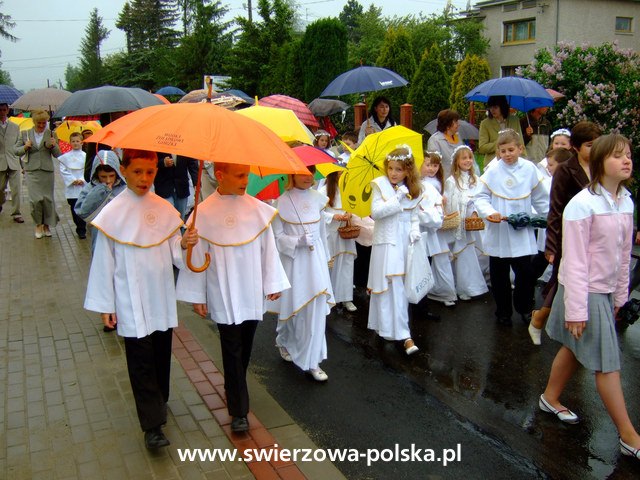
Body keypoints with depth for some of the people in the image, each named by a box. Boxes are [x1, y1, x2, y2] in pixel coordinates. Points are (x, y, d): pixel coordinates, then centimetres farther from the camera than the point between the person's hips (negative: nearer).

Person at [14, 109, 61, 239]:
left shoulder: (51, 134, 4)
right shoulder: (25, 134, 5)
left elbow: (58, 155, 4)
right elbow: (15, 150, 10)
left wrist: (54, 146, -16)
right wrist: (25, 147, -10)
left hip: (47, 171, 0)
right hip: (32, 171, 0)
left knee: (48, 198, 5)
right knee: (35, 199, -7)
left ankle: (47, 224, 22)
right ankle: (38, 225, 12)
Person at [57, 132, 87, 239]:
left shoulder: (85, 156, 3)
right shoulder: (66, 157, 5)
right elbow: (63, 171, 2)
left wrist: (82, 180, -12)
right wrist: (72, 180, -8)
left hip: (83, 187, -1)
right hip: (71, 187, 2)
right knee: (74, 209, 4)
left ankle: (81, 230, 1)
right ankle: (81, 228, 17)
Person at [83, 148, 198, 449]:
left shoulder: (165, 209, 0)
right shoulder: (112, 214, -9)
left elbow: (175, 254, 5)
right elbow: (104, 261, -5)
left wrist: (185, 244, -18)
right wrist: (104, 305, -4)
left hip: (162, 299, 4)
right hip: (131, 303, -3)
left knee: (162, 355, 17)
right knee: (141, 362, 0)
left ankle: (159, 402, 38)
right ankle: (152, 425, 6)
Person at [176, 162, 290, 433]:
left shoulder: (258, 209, -3)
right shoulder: (204, 212, -10)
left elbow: (268, 248, 3)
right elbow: (197, 255, -5)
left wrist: (273, 283, 5)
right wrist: (197, 296, -2)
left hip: (253, 294, 3)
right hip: (223, 296, -3)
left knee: (245, 348, 16)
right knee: (232, 350, 3)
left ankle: (234, 391, 39)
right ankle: (238, 410, 13)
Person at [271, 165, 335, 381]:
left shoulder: (318, 198, 3)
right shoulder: (283, 202, -8)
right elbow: (276, 236, -8)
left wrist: (326, 257, 18)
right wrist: (298, 242, -22)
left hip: (316, 259, 3)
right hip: (293, 260, -3)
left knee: (317, 308, -1)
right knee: (292, 306, 13)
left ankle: (312, 362, 9)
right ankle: (283, 340, 44)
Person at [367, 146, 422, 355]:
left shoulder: (413, 191, 8)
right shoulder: (380, 185, -3)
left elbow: (414, 216, 12)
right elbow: (376, 212, -14)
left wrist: (415, 230, -6)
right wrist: (397, 198, -18)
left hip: (405, 243, 4)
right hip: (386, 242, -4)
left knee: (401, 287, 9)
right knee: (393, 287, -6)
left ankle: (386, 326, 24)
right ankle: (403, 335, -1)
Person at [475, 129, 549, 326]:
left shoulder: (529, 169, -2)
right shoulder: (493, 171, -6)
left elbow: (540, 199, 9)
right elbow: (481, 197, -3)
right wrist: (490, 212, -20)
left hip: (522, 231, 0)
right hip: (497, 231, 0)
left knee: (525, 272, 1)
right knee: (499, 274, 10)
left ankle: (524, 307, 25)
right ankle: (503, 311, 27)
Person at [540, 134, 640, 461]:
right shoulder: (582, 205, -19)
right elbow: (575, 261, -19)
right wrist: (576, 309, -17)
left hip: (606, 291, 7)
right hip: (586, 291, -7)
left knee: (574, 348, 20)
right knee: (607, 363, 2)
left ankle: (551, 398, 40)